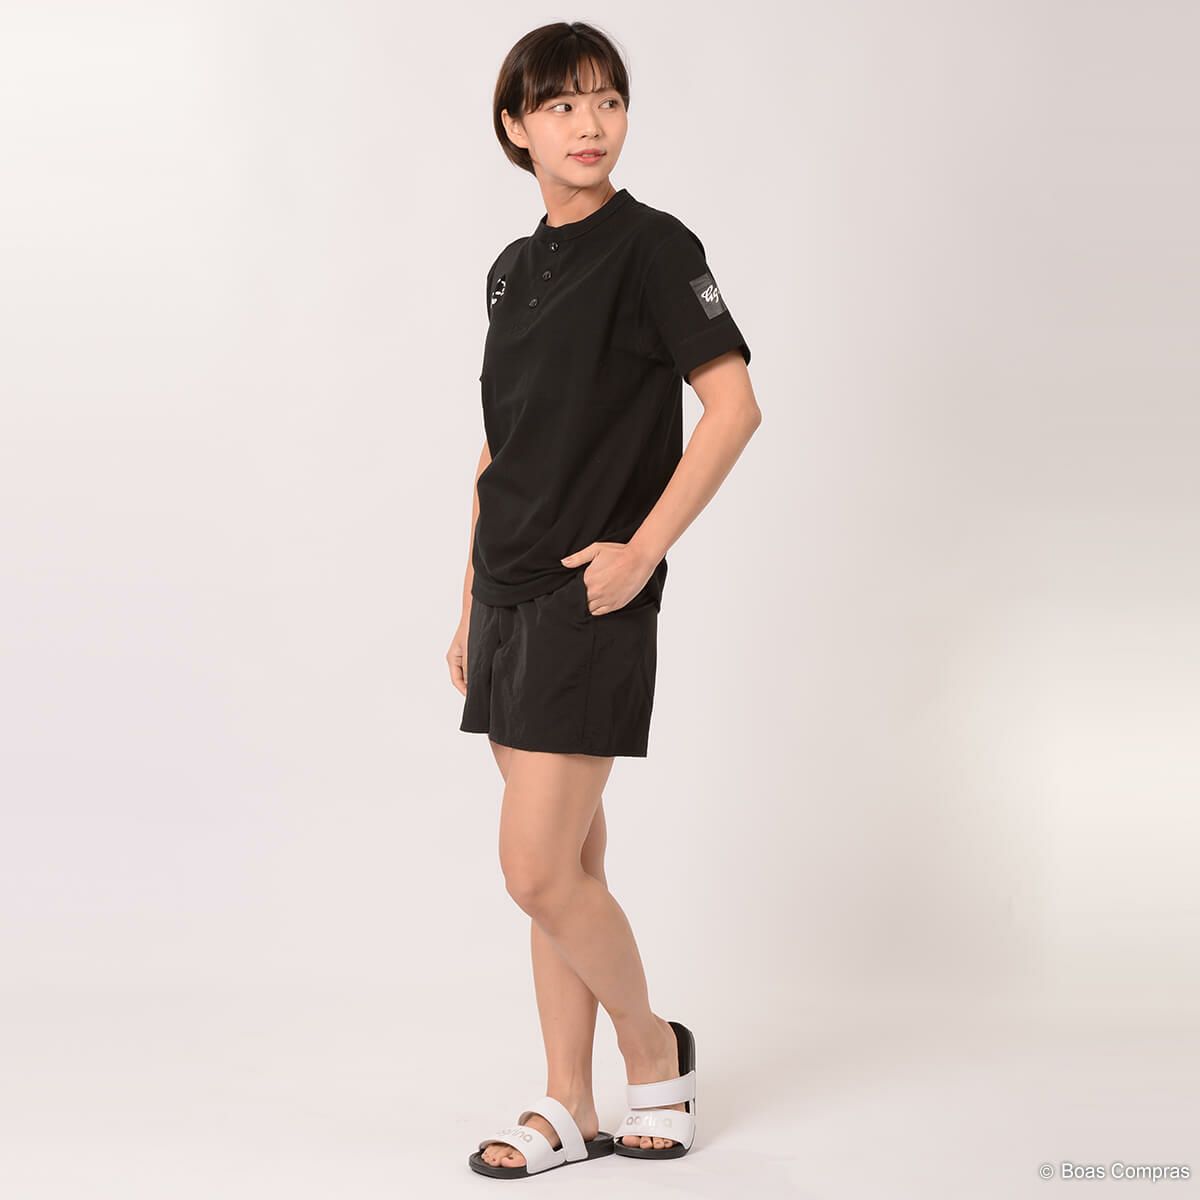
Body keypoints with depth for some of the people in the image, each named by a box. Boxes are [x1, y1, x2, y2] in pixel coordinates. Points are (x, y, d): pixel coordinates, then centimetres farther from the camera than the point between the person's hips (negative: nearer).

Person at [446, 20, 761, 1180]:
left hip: (592, 603, -7)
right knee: (564, 866, 11)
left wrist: (642, 550, -16)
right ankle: (568, 1106, 19)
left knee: (539, 870, -9)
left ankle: (655, 1048, 15)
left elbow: (734, 406, -14)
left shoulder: (651, 245, -7)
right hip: (509, 598, 7)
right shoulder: (514, 267, 14)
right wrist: (471, 602, 16)